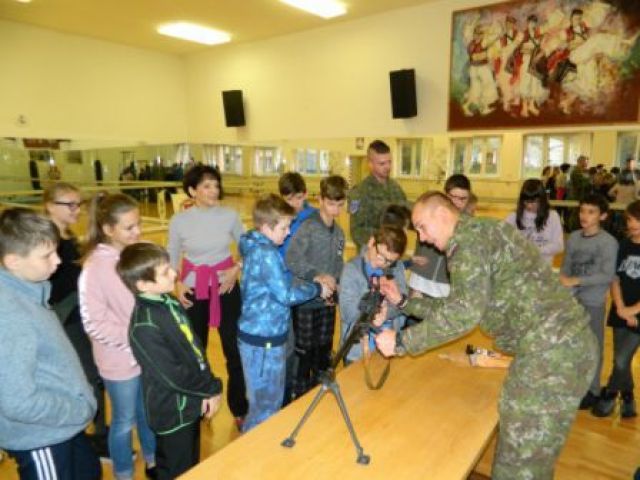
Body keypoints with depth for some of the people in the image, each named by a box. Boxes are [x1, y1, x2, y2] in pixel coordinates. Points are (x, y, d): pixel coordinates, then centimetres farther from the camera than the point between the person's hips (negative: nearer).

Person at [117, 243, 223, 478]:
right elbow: (173, 376, -25)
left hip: (192, 402, 7)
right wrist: (212, 389, -13)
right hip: (174, 412, -7)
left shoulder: (170, 302, -3)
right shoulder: (144, 327, -29)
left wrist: (206, 387, -6)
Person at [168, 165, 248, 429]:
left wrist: (237, 269, -10)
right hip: (194, 288, 0)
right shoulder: (179, 221, -8)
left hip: (226, 285, 0)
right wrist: (177, 283, -9)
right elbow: (172, 257, 6)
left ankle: (240, 410, 23)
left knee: (234, 347, 5)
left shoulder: (230, 215, -8)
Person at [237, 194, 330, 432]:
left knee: (271, 399, 24)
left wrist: (310, 283, 6)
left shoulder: (257, 248, 8)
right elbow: (286, 295, -21)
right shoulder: (266, 254, -22)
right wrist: (316, 288, -8)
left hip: (263, 334, 10)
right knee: (266, 405, 6)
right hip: (263, 339, -10)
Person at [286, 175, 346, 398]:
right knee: (304, 353, 6)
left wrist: (335, 287, -3)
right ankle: (299, 396, 24)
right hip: (306, 300, -6)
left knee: (324, 352, 18)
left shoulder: (339, 232, 8)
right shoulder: (308, 227, -14)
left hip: (328, 302, 6)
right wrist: (317, 277, -31)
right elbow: (292, 260, -23)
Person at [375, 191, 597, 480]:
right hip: (565, 344, 10)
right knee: (531, 453, 20)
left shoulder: (468, 236, -12)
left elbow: (465, 312, -24)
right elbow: (456, 306, 22)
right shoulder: (478, 236, 19)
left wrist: (401, 342, -17)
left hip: (552, 350, -10)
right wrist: (402, 302, 16)